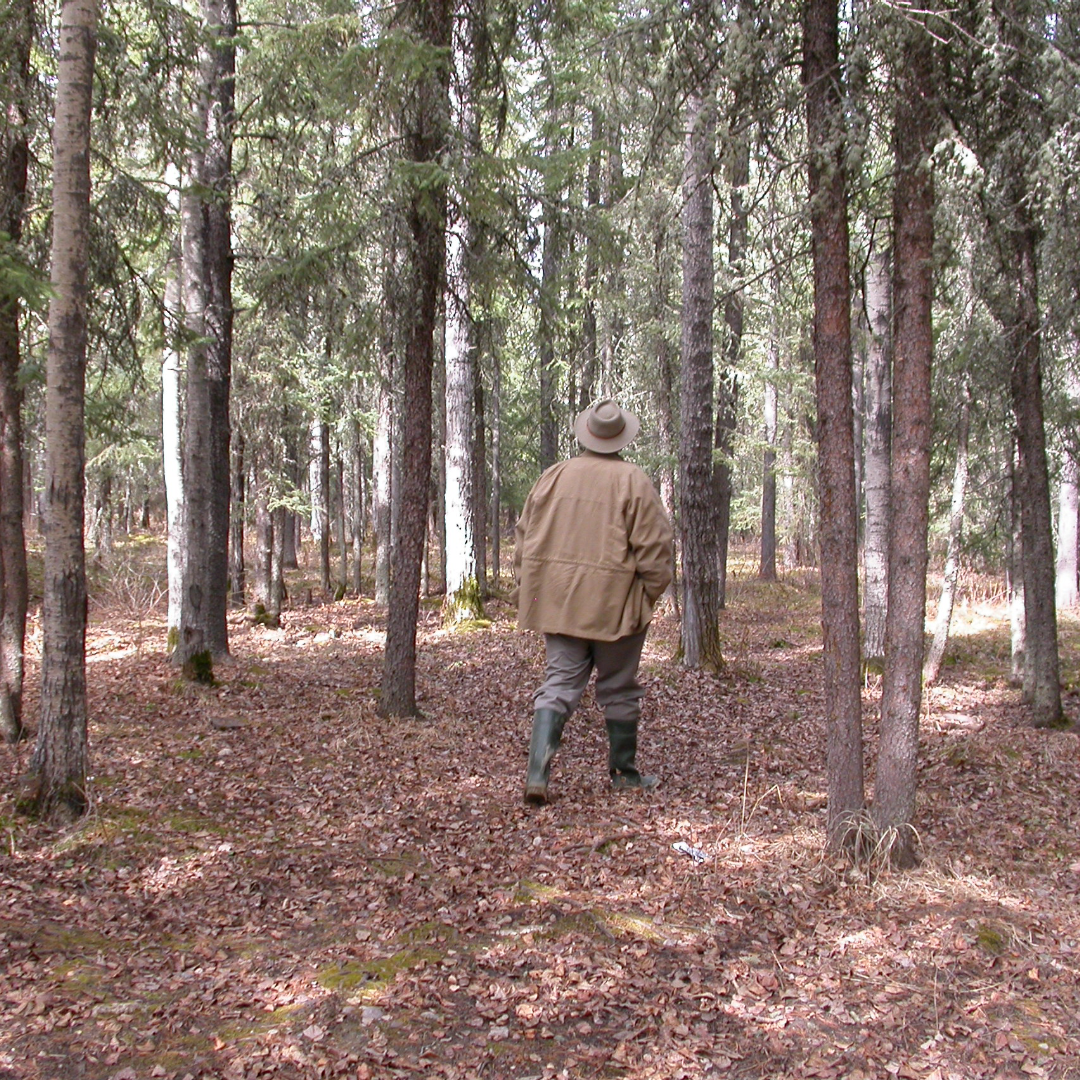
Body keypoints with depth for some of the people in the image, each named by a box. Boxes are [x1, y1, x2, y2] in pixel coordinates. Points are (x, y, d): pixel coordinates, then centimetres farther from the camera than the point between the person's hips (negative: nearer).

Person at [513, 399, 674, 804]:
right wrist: (649, 595, 5)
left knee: (559, 683, 6)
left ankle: (537, 773, -9)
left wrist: (528, 589, 17)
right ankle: (624, 773, 25)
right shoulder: (633, 481, -8)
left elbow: (526, 538, 9)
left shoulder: (554, 476, 5)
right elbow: (654, 547, -9)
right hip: (614, 604, -3)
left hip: (557, 602, 3)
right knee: (618, 689, 12)